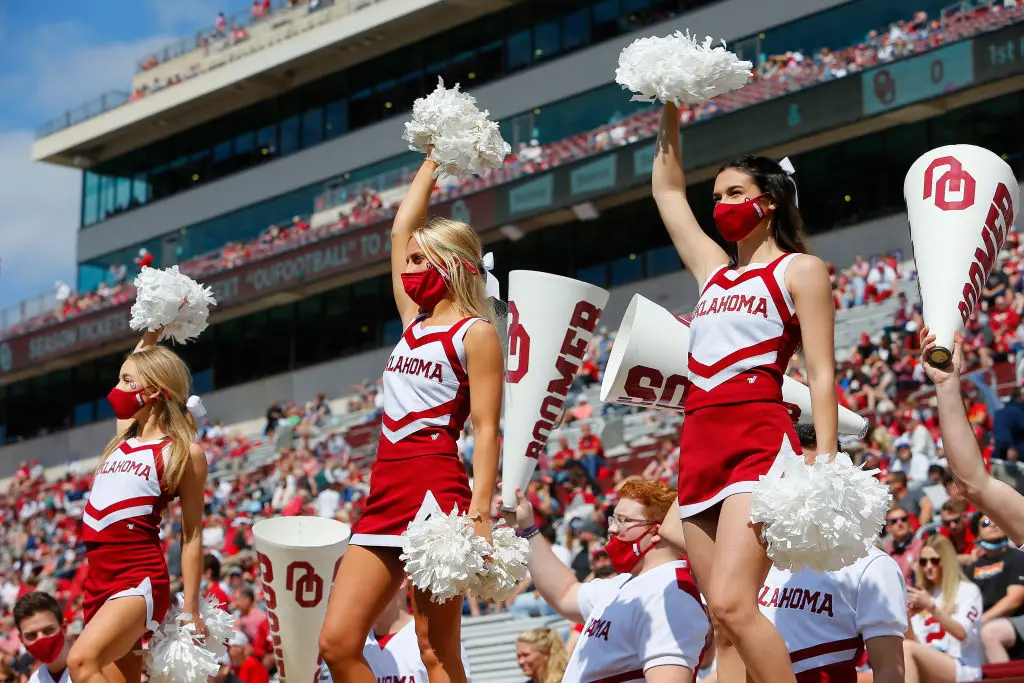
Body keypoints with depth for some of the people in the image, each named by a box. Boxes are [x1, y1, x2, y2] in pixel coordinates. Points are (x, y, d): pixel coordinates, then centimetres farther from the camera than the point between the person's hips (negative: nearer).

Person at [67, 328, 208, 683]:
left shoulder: (185, 452, -3)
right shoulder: (125, 437, 16)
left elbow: (192, 535, -3)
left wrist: (191, 612, -5)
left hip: (140, 578, -7)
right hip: (99, 577, 7)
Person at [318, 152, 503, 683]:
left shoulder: (475, 332, -1)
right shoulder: (414, 323, 19)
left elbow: (486, 430, -9)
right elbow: (401, 228, 27)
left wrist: (479, 515, -18)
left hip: (434, 493, -8)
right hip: (386, 495, 8)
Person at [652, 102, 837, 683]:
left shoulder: (800, 270, 5)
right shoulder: (715, 270, 22)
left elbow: (822, 375, -4)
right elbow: (668, 188, 31)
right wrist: (670, 111, 24)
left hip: (759, 439, -7)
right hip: (701, 443, 7)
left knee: (732, 604, -23)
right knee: (726, 620, 0)